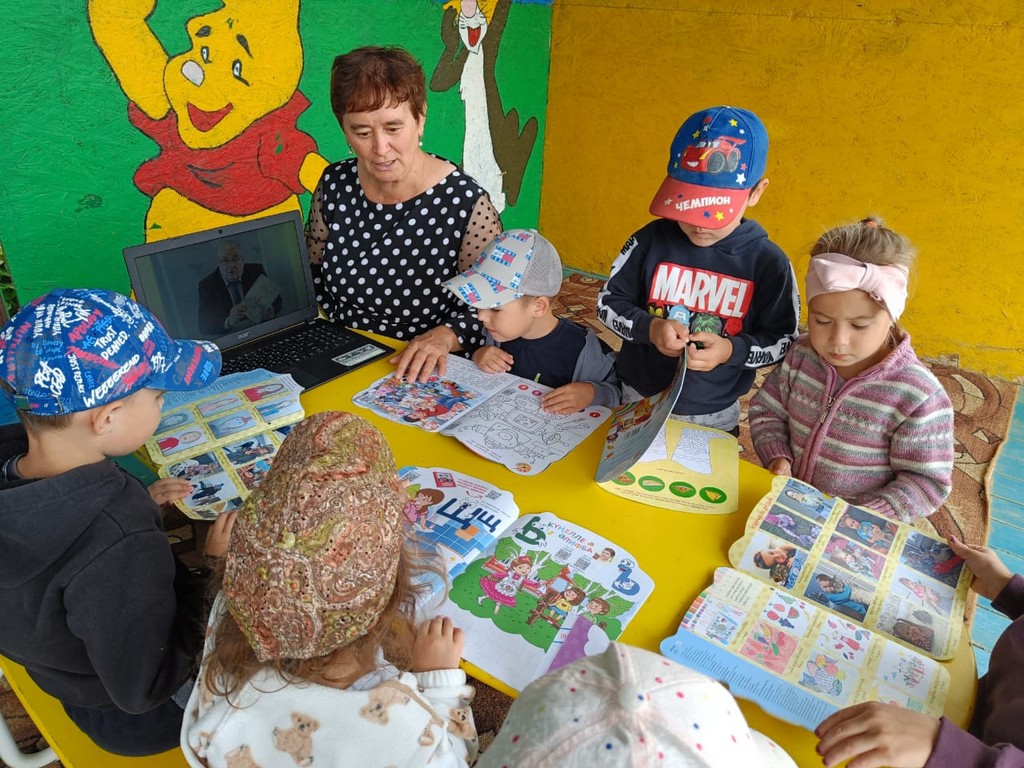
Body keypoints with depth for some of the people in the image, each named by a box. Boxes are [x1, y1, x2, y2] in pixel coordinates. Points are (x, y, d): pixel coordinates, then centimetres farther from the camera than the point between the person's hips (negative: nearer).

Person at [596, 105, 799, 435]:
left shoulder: (768, 262, -11)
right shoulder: (650, 240, -12)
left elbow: (782, 341, -5)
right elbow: (608, 302, -4)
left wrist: (731, 350, -24)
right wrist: (649, 327, -23)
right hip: (637, 404, 1)